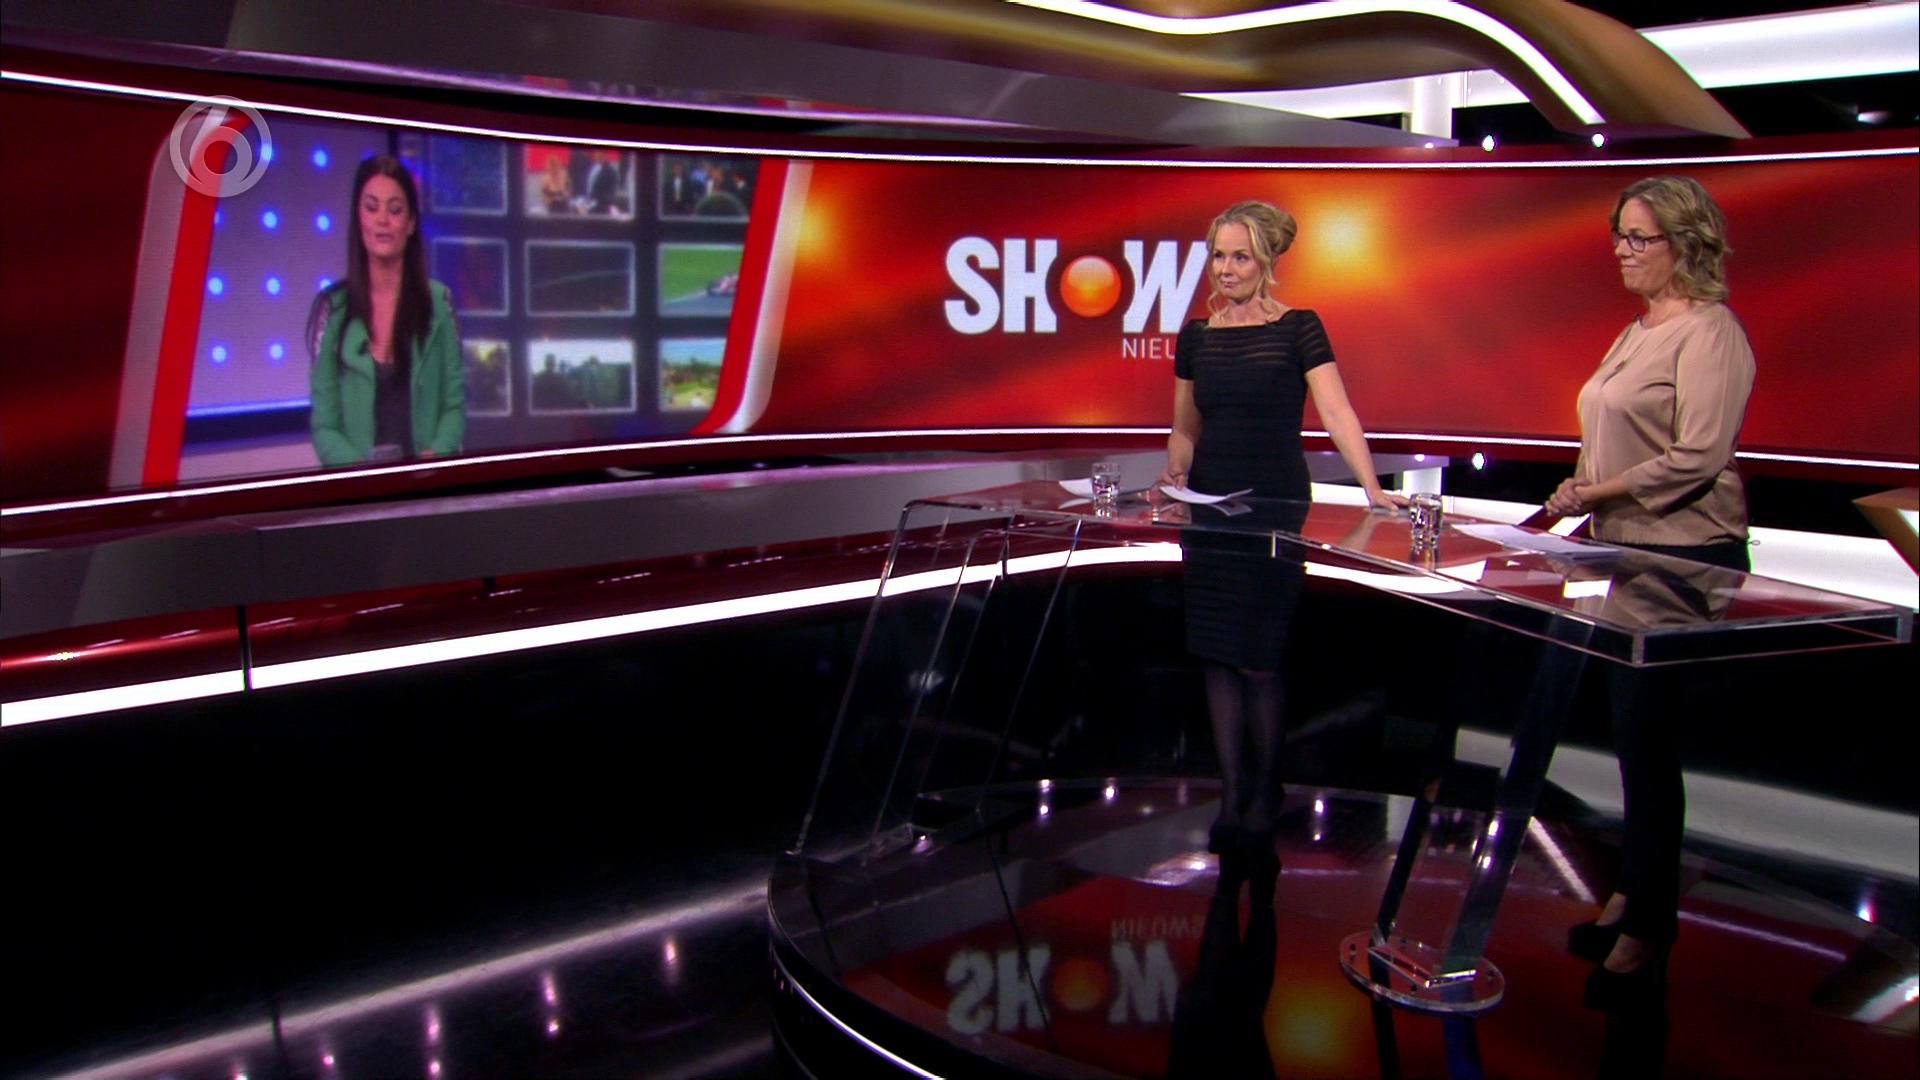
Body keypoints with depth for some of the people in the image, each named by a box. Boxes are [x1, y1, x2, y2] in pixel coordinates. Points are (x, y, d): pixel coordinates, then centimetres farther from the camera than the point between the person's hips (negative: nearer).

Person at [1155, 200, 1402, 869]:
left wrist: (1372, 487, -27)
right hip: (1210, 507, 5)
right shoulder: (1196, 335, 8)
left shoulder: (1297, 329, -5)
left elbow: (1337, 413, -16)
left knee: (1257, 659, -3)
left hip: (1275, 507, -4)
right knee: (1217, 656, 5)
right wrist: (1175, 468, -1)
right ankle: (1230, 795, 15)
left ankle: (1263, 796, 15)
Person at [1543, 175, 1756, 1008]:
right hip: (1628, 556, 9)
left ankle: (1646, 935, 8)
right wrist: (1581, 488, 6)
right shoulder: (1637, 332, 16)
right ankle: (1632, 897, 28)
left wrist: (1599, 492, -15)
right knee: (1634, 737, 15)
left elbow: (1698, 458, -20)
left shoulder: (1708, 333, -12)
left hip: (1684, 561, -9)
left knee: (1647, 739, -4)